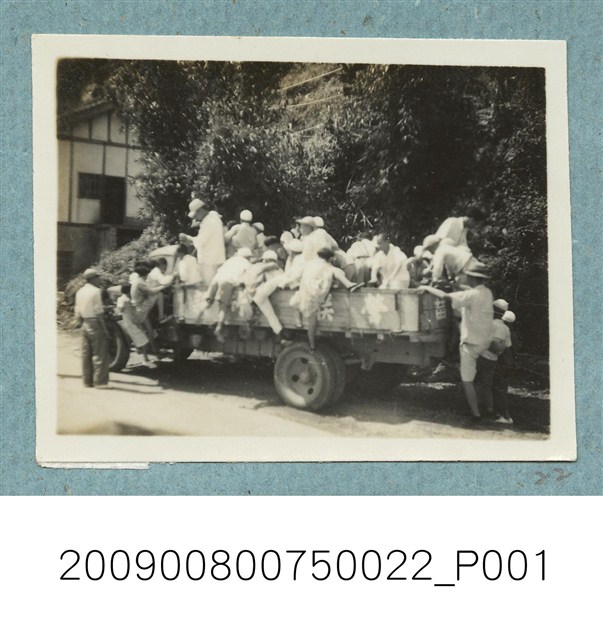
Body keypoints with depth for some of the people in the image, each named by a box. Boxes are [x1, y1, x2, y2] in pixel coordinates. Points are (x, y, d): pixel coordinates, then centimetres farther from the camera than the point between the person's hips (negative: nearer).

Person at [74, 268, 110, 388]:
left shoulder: (80, 292, 10)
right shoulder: (96, 291, -12)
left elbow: (78, 314, 12)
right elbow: (99, 312, -15)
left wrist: (83, 324, 19)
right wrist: (105, 329, -12)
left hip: (85, 324, 8)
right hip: (95, 324, -8)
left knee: (86, 354, 11)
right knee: (100, 354, -3)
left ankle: (87, 381, 17)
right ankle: (100, 382, -4)